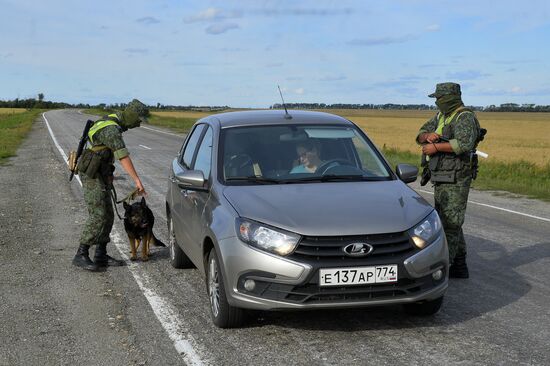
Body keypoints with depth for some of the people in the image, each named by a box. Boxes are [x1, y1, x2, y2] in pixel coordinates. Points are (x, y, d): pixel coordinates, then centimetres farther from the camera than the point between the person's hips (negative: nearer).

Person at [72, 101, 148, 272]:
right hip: (92, 176, -10)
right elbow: (123, 157, -30)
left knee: (107, 216, 9)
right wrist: (137, 180, -34)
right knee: (98, 216, -14)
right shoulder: (111, 130, -22)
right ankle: (81, 255, -10)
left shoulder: (112, 121, 11)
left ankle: (101, 255, 12)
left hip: (101, 175, 10)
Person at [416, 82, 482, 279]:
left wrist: (435, 147, -23)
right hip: (441, 180, 10)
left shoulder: (465, 117, -13)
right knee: (448, 223, 14)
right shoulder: (441, 116, 14)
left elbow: (464, 144, -29)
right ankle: (459, 268, 22)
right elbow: (420, 136, 14)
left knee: (450, 225, -9)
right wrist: (428, 135, -10)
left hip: (456, 180, -10)